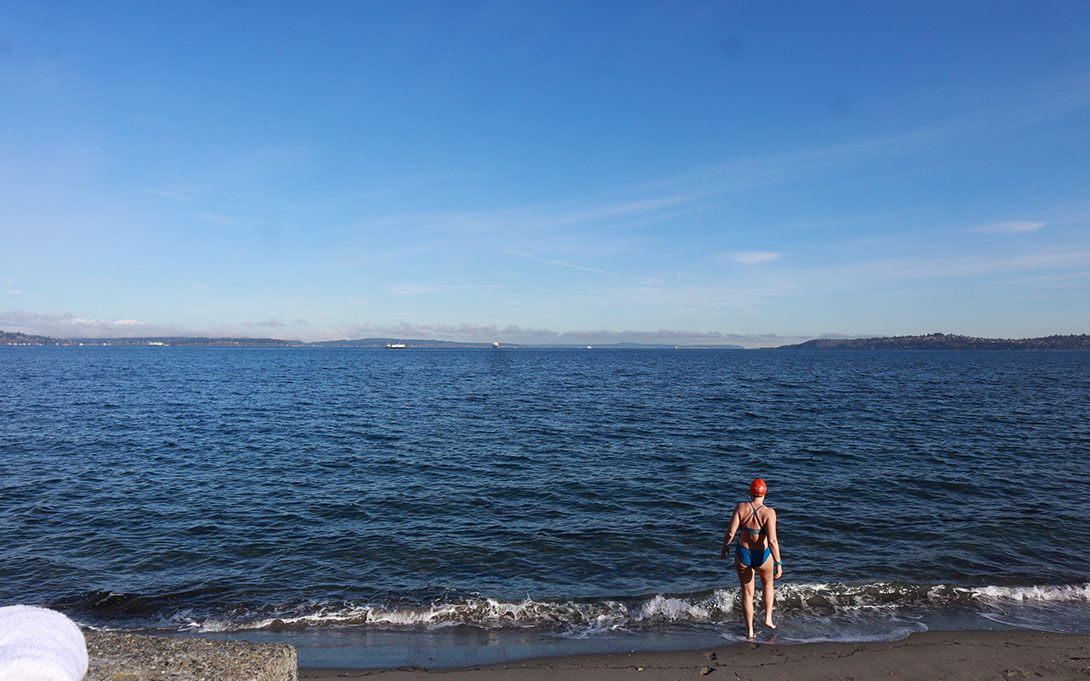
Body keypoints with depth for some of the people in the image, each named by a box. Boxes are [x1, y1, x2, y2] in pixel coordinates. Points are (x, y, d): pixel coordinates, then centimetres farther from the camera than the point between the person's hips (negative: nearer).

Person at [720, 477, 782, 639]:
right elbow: (772, 541, -25)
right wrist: (779, 563, -18)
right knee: (768, 583, 31)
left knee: (747, 592, 16)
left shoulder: (741, 507, -14)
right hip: (762, 556, -1)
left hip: (743, 554, 1)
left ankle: (750, 631, 19)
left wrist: (724, 548, 3)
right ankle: (768, 618, 31)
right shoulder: (768, 512, -19)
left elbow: (730, 532, -14)